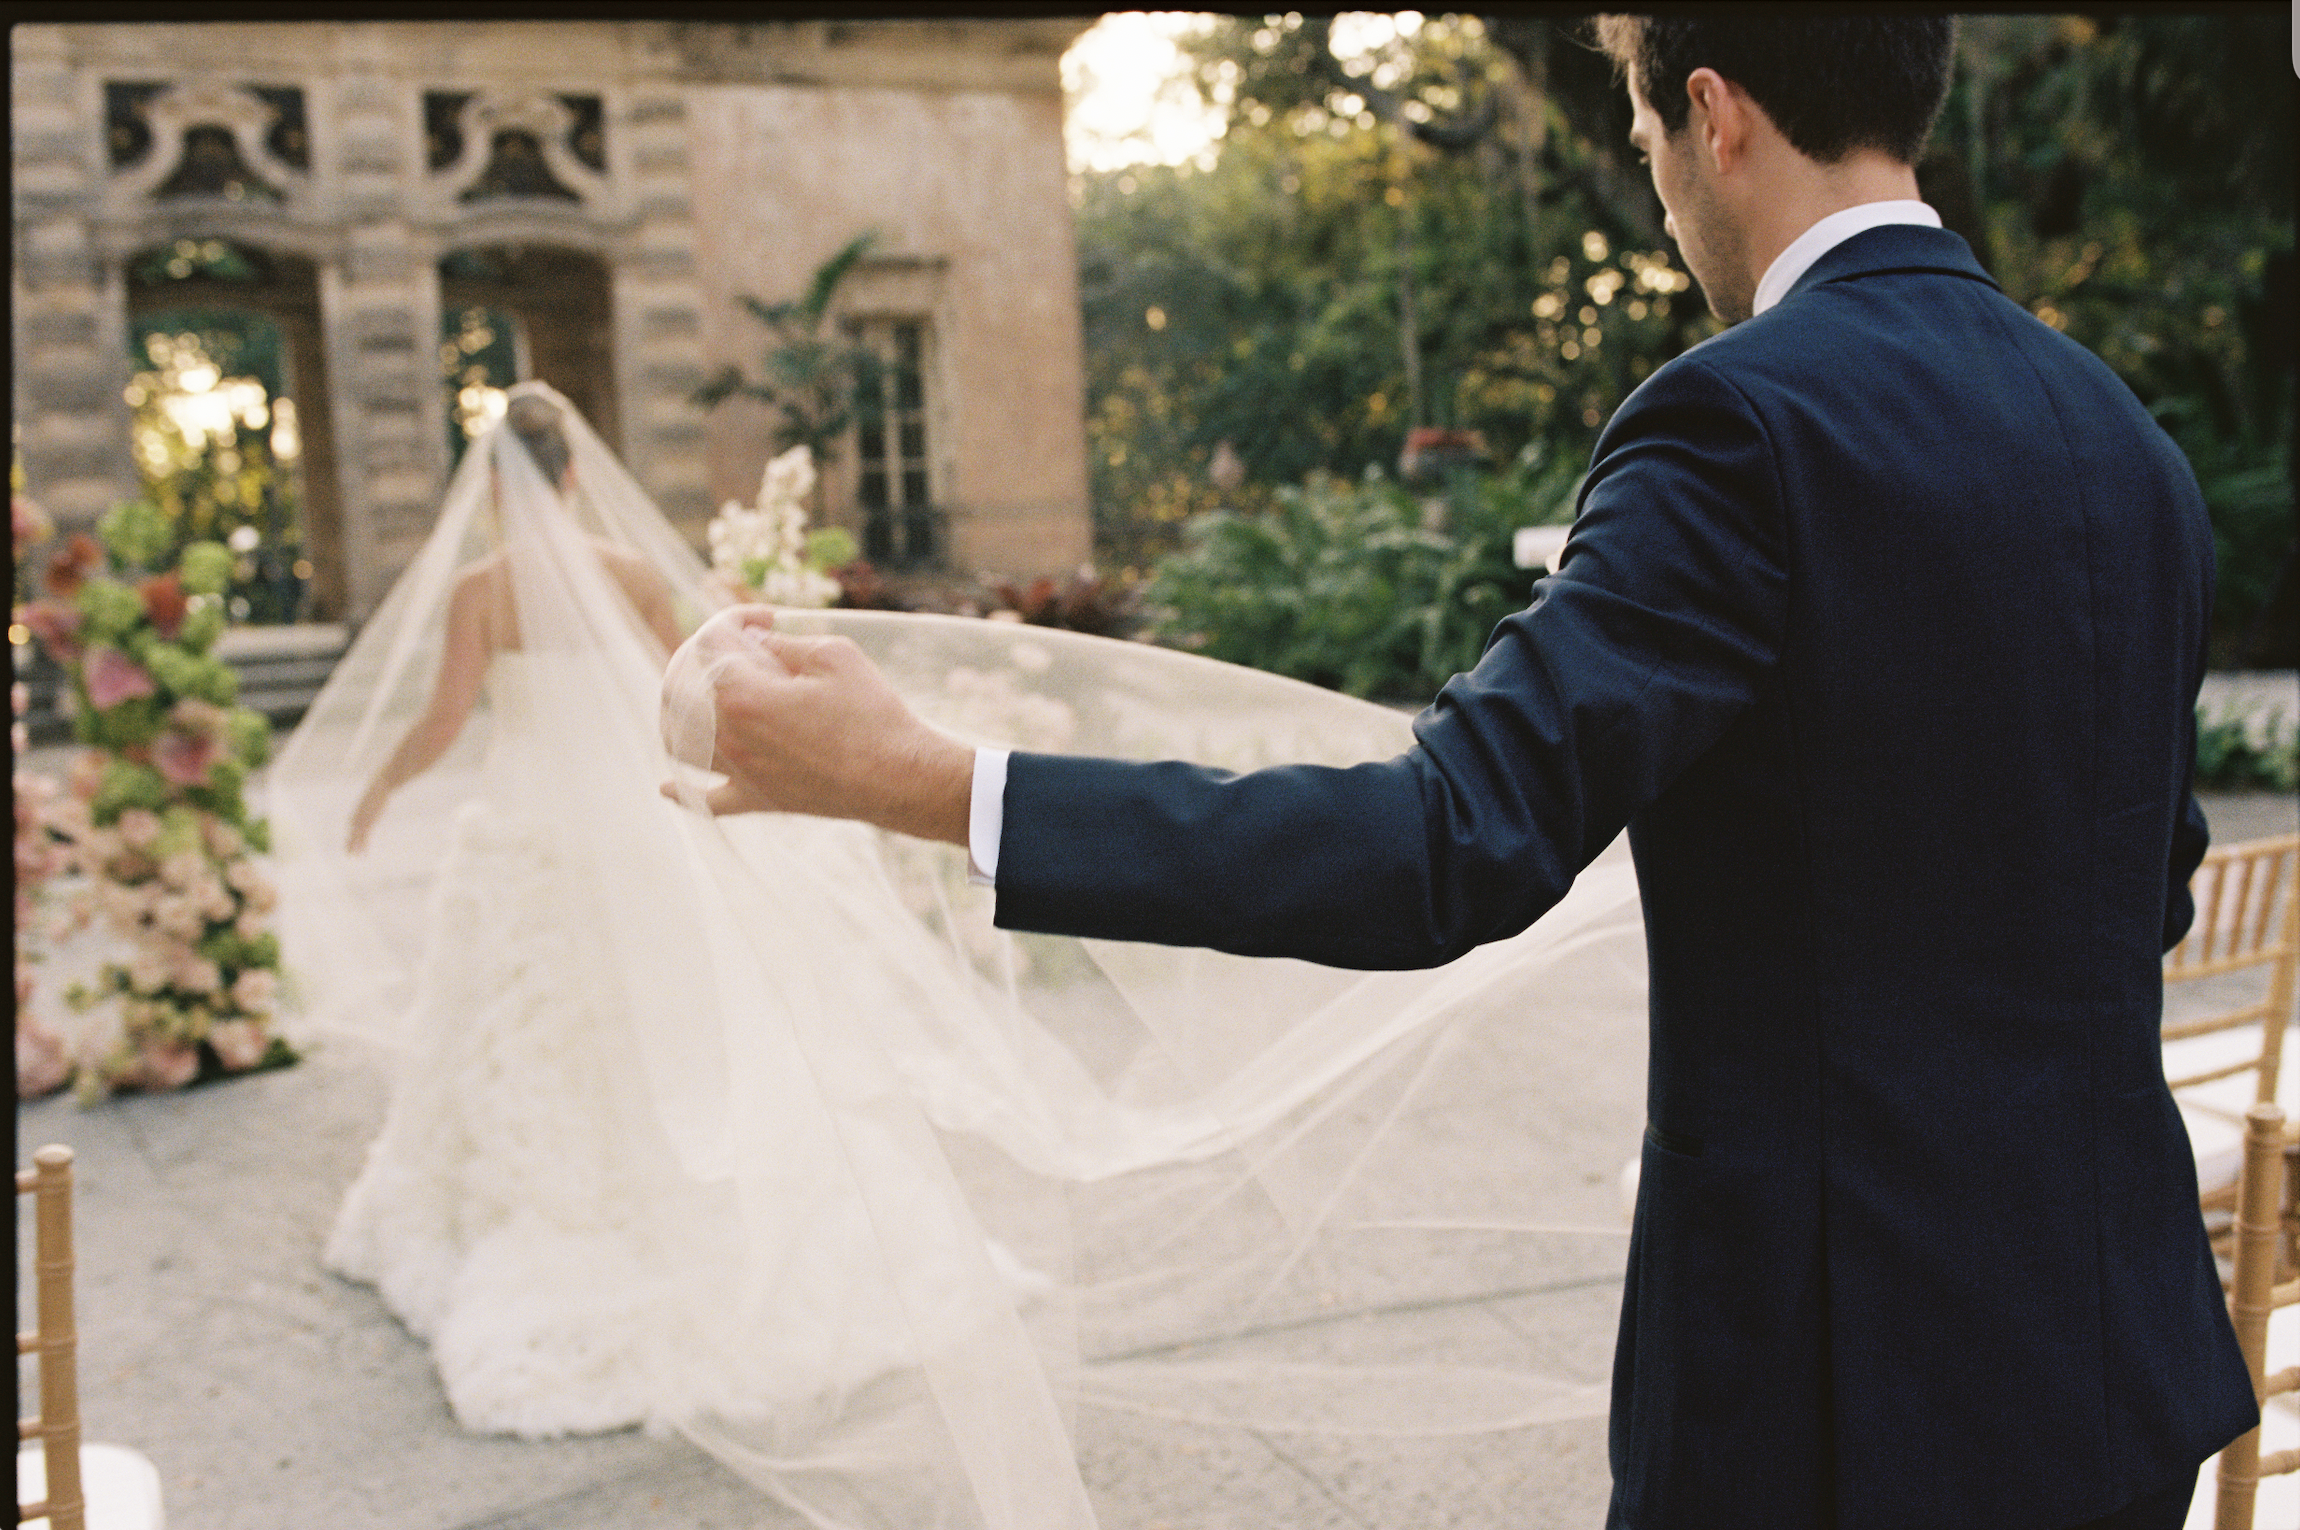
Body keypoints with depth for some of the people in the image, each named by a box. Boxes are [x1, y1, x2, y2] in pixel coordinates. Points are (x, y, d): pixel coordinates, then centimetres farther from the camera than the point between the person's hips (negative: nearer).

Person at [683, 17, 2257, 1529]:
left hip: (1843, 1370, -7)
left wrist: (917, 776, -27)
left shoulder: (1748, 420, -19)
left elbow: (1457, 843, -28)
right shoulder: (2130, 438, 5)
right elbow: (2152, 883, 14)